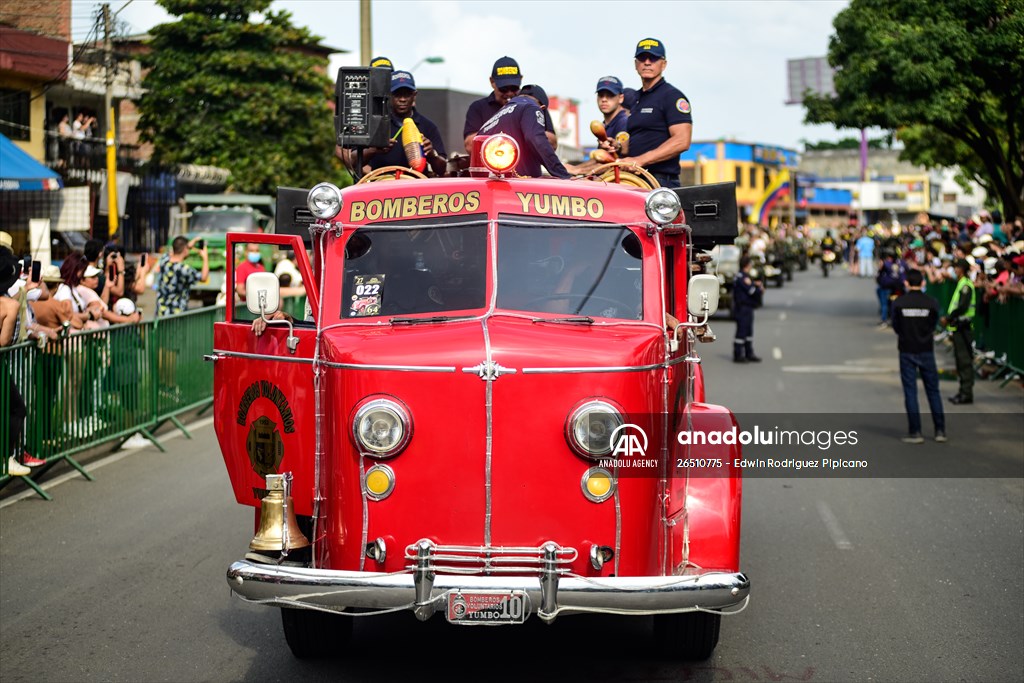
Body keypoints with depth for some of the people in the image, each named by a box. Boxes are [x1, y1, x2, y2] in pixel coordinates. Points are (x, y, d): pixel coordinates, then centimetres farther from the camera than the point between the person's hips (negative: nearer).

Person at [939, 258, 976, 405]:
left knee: (965, 360, -7)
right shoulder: (961, 284, 16)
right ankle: (964, 391, 20)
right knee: (961, 359, 14)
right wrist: (948, 317, 8)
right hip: (958, 327, 10)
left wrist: (948, 318, -15)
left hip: (962, 326, -10)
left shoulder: (966, 285, -14)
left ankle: (967, 393, -6)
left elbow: (962, 307, -22)